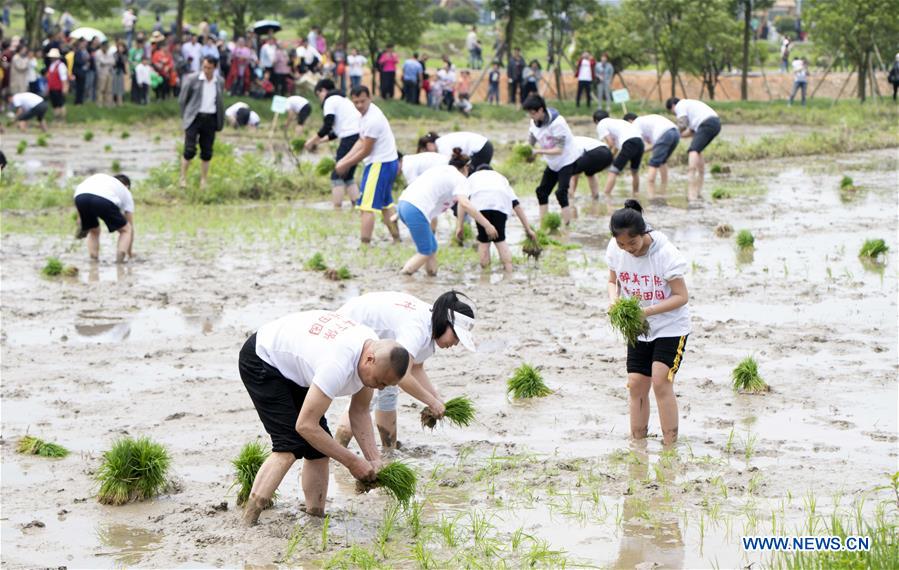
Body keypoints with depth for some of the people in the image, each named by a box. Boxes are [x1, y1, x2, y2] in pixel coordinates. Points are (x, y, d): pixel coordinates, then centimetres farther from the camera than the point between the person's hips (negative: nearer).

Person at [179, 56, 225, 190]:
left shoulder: (219, 82, 7)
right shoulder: (192, 79, -4)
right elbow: (182, 100, 2)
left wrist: (220, 122, 12)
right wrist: (185, 117, 3)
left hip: (210, 119, 3)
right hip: (194, 118, -3)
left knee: (207, 152, 6)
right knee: (189, 150, -10)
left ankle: (203, 181, 16)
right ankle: (183, 177, 2)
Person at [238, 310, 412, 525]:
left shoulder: (375, 348, -13)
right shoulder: (338, 364, -40)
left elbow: (359, 411, 0)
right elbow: (305, 425, -34)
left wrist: (374, 459, -12)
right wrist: (352, 462, -27)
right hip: (259, 360, -9)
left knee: (319, 445, 1)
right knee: (290, 445, -20)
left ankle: (316, 516, 8)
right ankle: (247, 522, -21)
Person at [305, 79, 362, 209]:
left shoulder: (330, 100, 0)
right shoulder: (343, 100, 28)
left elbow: (327, 126, -9)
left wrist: (312, 141, 2)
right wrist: (321, 140, 28)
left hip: (350, 138, -9)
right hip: (359, 136, 9)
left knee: (337, 176, -5)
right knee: (348, 176, 15)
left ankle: (337, 209, -11)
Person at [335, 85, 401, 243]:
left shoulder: (372, 120, -24)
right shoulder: (367, 112, 7)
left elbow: (365, 151, -17)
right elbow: (361, 141, 12)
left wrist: (345, 165, -7)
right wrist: (345, 159, 2)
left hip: (380, 164, -11)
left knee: (367, 206, -12)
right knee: (385, 203, 23)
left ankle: (365, 244, -15)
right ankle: (396, 238, 32)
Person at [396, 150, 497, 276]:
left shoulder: (440, 170, 27)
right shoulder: (460, 179, 3)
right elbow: (464, 204, -14)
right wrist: (487, 224, -15)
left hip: (403, 203, 8)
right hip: (416, 211, -8)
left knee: (432, 247, 18)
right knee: (425, 252, 4)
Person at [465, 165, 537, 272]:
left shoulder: (473, 176, 39)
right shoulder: (501, 178, 44)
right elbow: (517, 205, 37)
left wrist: (459, 226, 13)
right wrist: (528, 229, 36)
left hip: (480, 202, -1)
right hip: (501, 203, 2)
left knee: (483, 241, 9)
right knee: (500, 240, 13)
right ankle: (509, 272, 4)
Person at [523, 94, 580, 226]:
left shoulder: (557, 123, -29)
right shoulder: (534, 122, -6)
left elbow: (559, 150, -30)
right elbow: (530, 143, 0)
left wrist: (538, 151, -35)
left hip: (567, 160, -8)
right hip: (553, 163, 8)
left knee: (561, 192, -19)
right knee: (542, 191, 4)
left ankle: (566, 226, -16)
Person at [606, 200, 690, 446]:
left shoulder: (666, 253, -23)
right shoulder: (615, 250, -9)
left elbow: (681, 296, -20)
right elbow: (613, 281, 8)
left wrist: (647, 311, -30)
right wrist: (613, 299, -15)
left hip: (670, 326, -5)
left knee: (661, 381, -16)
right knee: (636, 384, 2)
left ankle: (670, 445, -9)